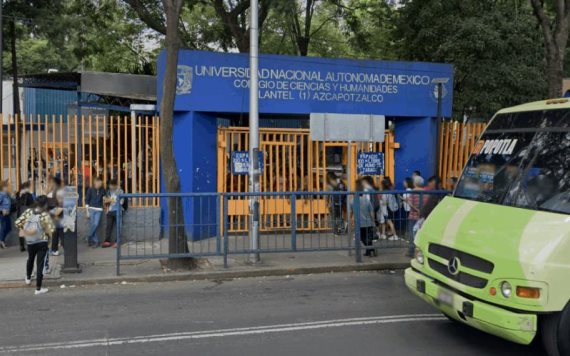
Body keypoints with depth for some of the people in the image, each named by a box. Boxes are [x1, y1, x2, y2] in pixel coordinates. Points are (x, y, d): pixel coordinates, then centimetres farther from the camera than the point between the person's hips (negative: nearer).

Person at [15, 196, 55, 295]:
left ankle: (28, 278, 53)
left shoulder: (28, 211, -4)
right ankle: (38, 288, 1)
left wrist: (25, 230, 9)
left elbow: (17, 223, -4)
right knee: (41, 264, 0)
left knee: (30, 259, 31)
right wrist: (47, 232, 0)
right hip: (42, 242, -5)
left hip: (29, 241, 5)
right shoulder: (45, 215, -17)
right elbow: (51, 230, -22)